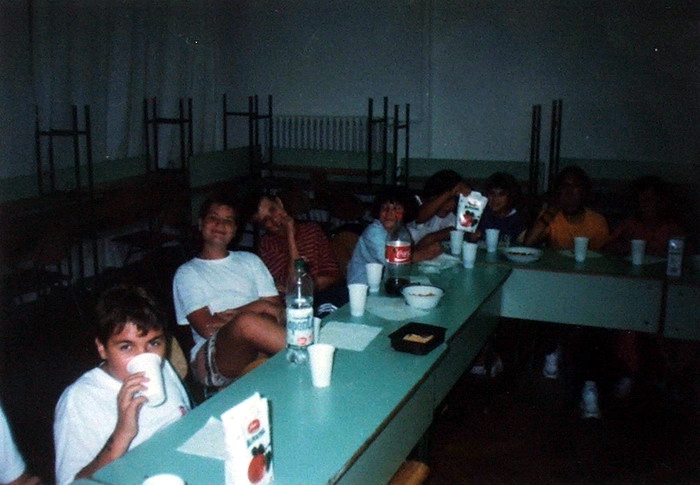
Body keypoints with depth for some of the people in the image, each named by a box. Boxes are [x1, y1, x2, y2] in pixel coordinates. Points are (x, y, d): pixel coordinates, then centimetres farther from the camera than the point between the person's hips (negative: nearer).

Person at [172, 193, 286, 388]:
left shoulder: (250, 260, 24)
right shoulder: (187, 273, 13)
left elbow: (279, 310, 11)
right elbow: (206, 328, -2)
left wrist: (228, 316, -6)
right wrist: (255, 308, -8)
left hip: (260, 351, 3)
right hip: (213, 358, -2)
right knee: (246, 323, -35)